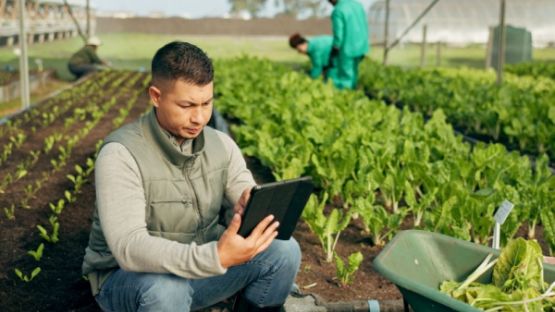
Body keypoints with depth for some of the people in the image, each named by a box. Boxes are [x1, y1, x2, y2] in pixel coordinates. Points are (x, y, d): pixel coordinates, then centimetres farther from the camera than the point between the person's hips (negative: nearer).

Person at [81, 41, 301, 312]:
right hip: (127, 278, -4)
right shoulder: (121, 155, -24)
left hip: (199, 268, 5)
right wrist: (216, 258, -48)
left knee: (283, 250, -15)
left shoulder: (221, 145, -5)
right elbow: (129, 248, -34)